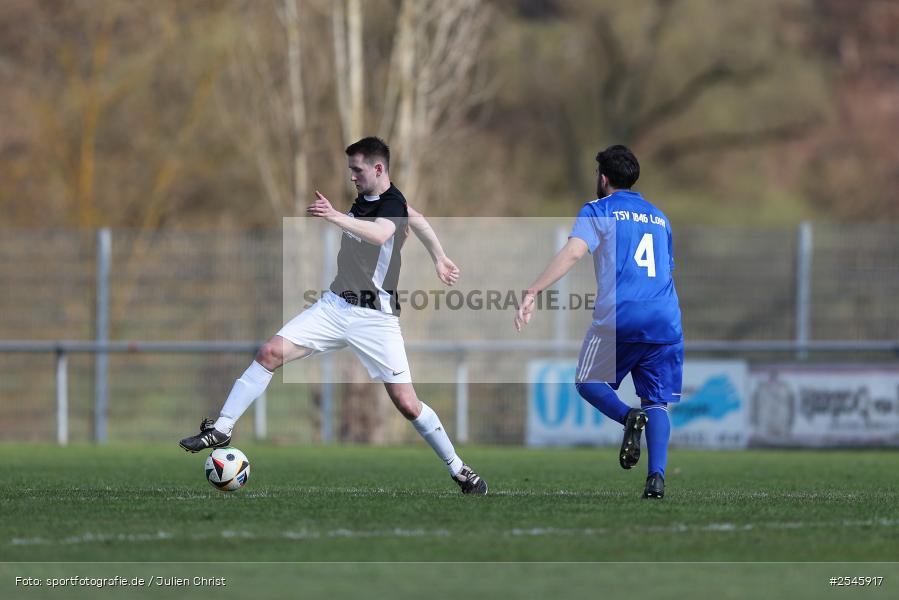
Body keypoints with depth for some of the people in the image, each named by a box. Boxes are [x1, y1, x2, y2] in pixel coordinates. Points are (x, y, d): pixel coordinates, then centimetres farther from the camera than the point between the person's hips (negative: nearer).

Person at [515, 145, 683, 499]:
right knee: (656, 403, 6)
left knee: (588, 383, 14)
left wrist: (533, 292, -17)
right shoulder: (659, 217, 23)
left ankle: (628, 417, -17)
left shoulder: (598, 211, 5)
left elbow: (573, 252, -11)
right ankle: (657, 477, -15)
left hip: (618, 319, -4)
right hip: (665, 320, 4)